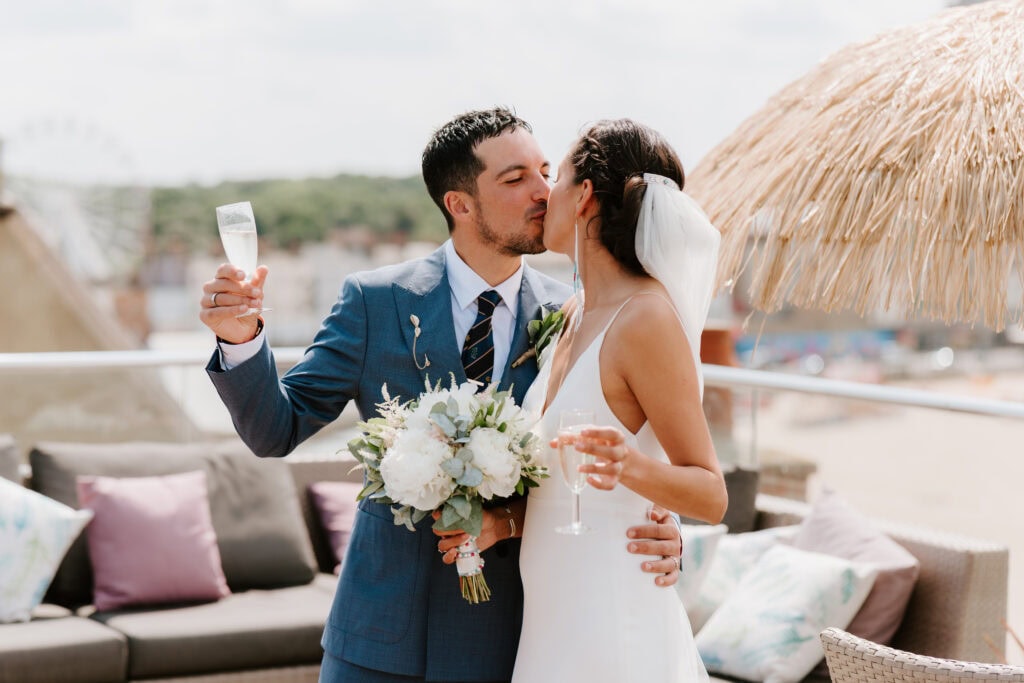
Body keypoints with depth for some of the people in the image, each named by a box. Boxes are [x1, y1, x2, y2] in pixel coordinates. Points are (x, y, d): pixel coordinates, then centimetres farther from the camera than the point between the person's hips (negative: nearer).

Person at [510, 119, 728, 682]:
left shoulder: (645, 318, -16)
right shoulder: (575, 314, 7)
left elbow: (711, 497, -15)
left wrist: (632, 467, -32)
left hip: (611, 623, -8)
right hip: (554, 616, 8)